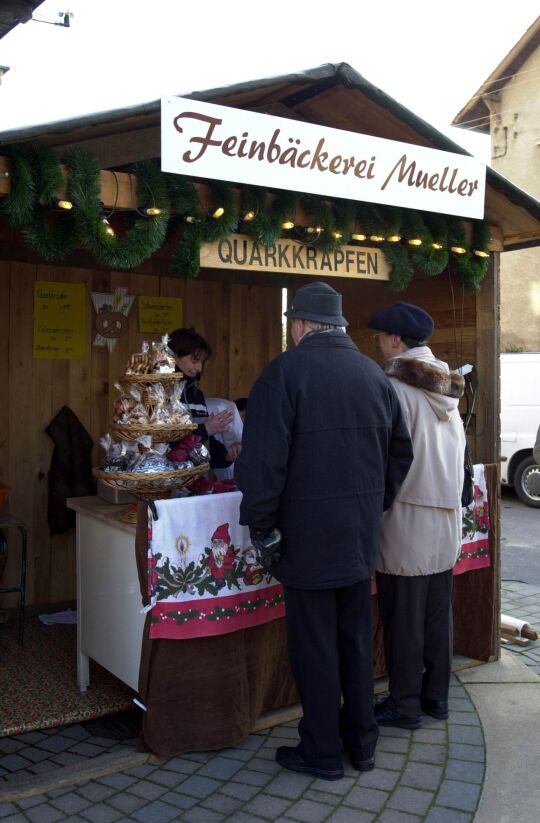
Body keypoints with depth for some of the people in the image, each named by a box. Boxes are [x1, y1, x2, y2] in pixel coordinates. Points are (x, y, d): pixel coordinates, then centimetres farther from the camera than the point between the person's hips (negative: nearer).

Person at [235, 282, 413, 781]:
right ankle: (362, 742, 30)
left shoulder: (286, 371, -12)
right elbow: (401, 451, 12)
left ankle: (323, 753, 19)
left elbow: (264, 459, -17)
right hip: (361, 534, 6)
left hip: (308, 534, -6)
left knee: (314, 644, 6)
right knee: (356, 639, 17)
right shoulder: (374, 374, 7)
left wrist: (262, 529, -9)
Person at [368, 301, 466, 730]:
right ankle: (436, 695, 28)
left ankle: (404, 705, 16)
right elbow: (458, 449, 14)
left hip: (407, 518, -7)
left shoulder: (395, 386, -14)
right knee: (438, 613, 16)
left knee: (403, 617, 4)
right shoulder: (447, 387, 8)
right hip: (446, 516, 7)